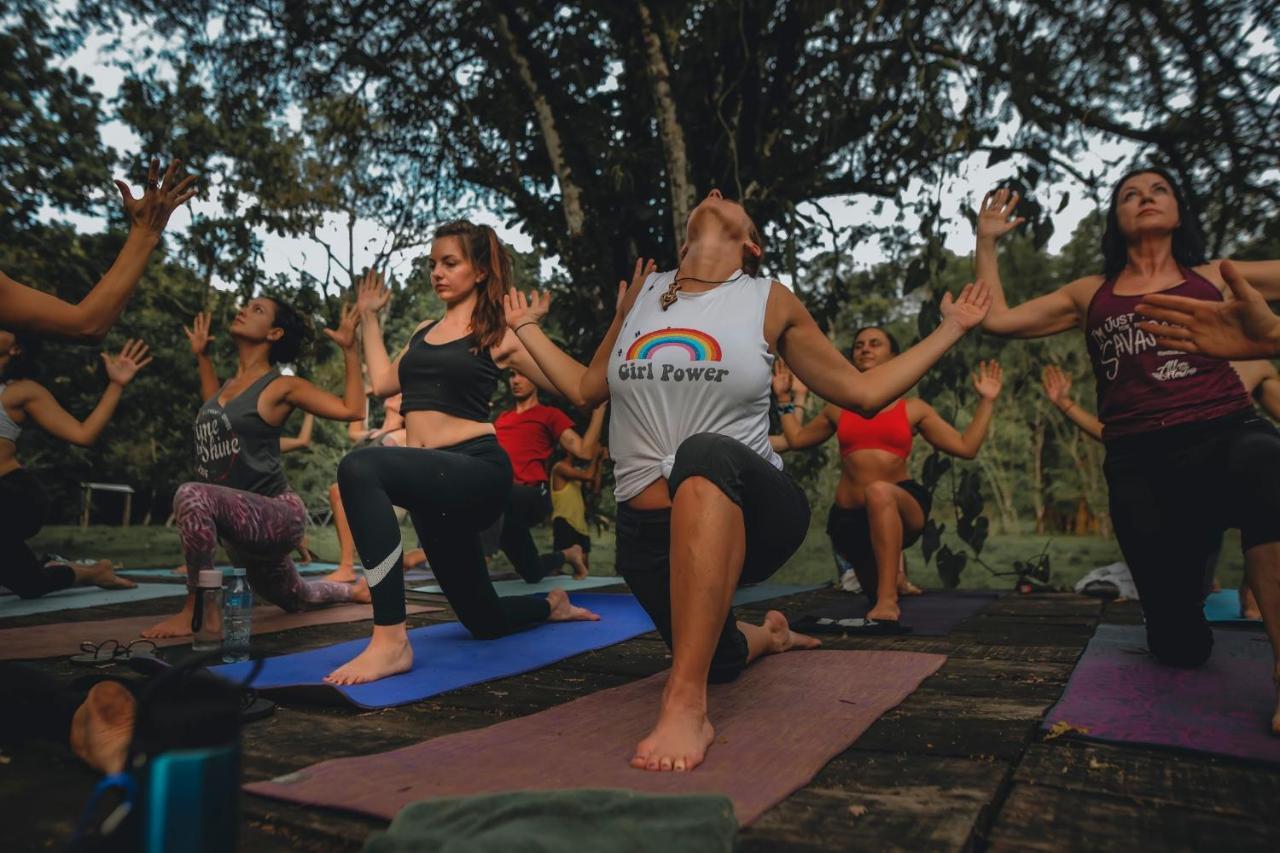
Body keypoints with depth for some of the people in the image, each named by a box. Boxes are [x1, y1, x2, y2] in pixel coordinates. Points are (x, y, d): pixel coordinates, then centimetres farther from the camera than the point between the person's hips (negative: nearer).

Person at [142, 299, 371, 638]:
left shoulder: (281, 386, -9)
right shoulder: (230, 385, 12)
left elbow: (352, 409, -14)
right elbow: (215, 411, 35)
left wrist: (349, 348, -13)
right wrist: (202, 356, 32)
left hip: (278, 514, -8)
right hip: (243, 520, 9)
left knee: (192, 496, -35)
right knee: (294, 599, 28)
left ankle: (196, 608, -21)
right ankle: (354, 590, 55)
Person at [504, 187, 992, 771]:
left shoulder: (771, 300, 5)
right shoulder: (642, 291, 13)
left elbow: (862, 393, 9)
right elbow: (585, 389, 25)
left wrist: (950, 329, 11)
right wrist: (526, 327, 31)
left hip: (748, 518, -4)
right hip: (647, 530, 5)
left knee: (705, 452, -39)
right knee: (719, 662, 14)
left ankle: (685, 706, -40)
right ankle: (767, 636, 52)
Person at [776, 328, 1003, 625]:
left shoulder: (913, 408, 10)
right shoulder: (838, 408, 16)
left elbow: (965, 447, 9)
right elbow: (797, 439, 26)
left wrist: (986, 401, 9)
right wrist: (786, 398, 27)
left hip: (903, 509, -3)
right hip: (849, 514, 4)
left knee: (879, 491, -40)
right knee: (874, 591, 12)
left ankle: (888, 600, -40)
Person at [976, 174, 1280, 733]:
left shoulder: (1217, 278, 17)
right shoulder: (1091, 295, 20)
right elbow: (996, 320, 16)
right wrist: (987, 241, 17)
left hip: (1226, 437, -1)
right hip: (1140, 464, 1)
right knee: (1181, 646, -3)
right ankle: (1180, 618, 35)